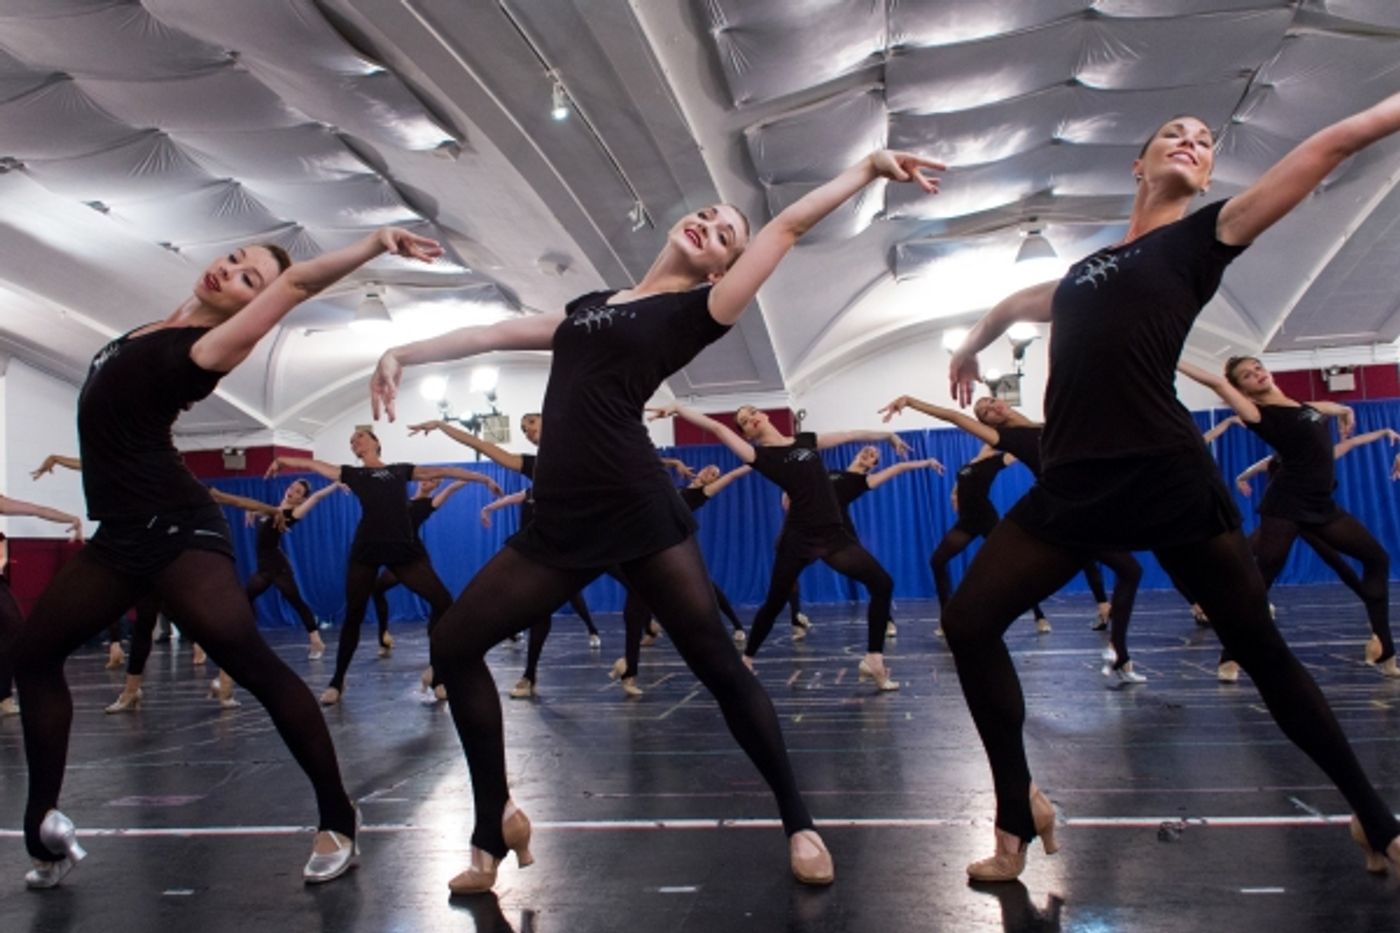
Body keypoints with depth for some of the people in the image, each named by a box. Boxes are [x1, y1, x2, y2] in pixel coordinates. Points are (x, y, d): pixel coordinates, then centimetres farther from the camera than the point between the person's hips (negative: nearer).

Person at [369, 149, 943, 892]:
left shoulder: (695, 310, 6)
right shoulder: (591, 307, 21)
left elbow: (788, 225, 4)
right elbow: (495, 334, 27)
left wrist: (869, 167, 7)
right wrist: (403, 353, 24)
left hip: (640, 515, -5)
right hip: (559, 522, 6)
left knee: (719, 667, -3)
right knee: (454, 645, 6)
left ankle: (797, 823, 18)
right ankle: (496, 825, 20)